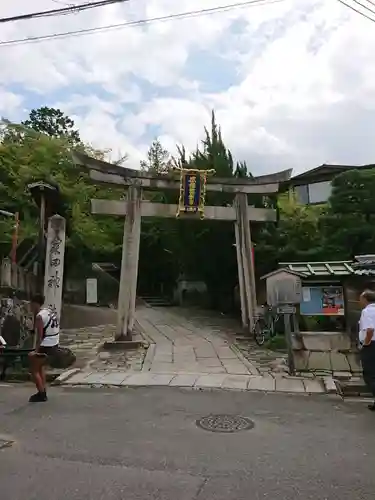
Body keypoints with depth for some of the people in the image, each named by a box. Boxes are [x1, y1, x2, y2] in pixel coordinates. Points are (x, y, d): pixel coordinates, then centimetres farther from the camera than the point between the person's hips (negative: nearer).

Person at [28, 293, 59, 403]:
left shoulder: (39, 316, -15)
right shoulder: (51, 311, 10)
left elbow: (40, 336, -19)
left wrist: (36, 351, -17)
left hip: (45, 346, -9)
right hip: (54, 345, 9)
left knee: (34, 369, 6)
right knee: (40, 366, 26)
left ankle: (41, 394, 7)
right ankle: (43, 391, 29)